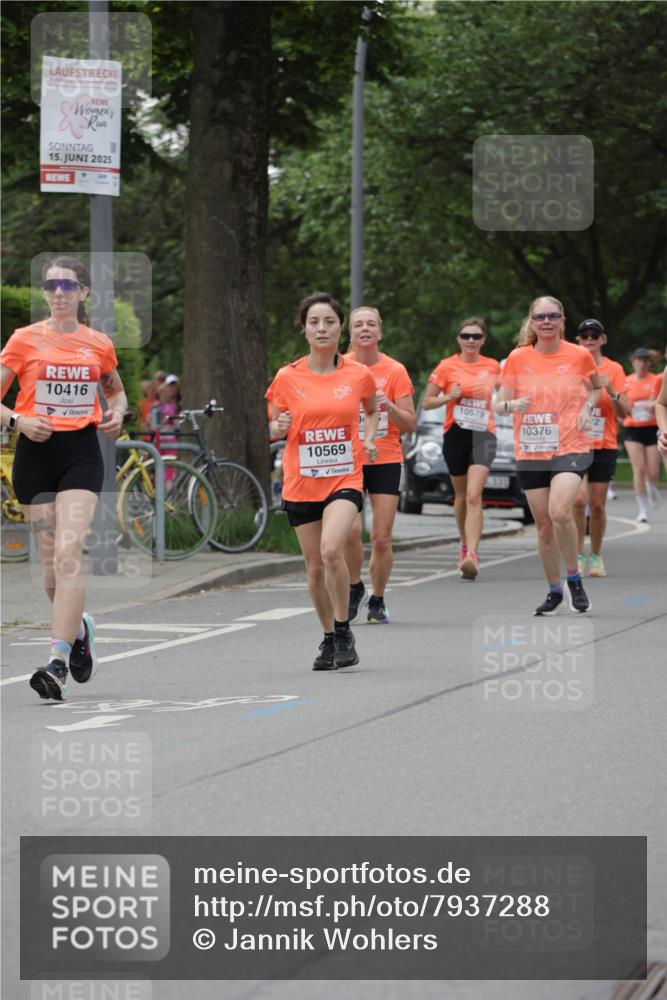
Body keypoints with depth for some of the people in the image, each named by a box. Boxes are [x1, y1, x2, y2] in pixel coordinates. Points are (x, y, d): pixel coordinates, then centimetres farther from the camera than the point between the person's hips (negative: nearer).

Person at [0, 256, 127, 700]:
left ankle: (58, 664, -21)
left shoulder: (99, 344, 6)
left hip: (82, 452, -1)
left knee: (68, 555, -16)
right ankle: (78, 628, 36)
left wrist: (117, 414, 3)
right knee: (51, 562, 6)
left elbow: (116, 391, 24)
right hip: (36, 453, 1)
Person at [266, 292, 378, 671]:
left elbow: (373, 410, 21)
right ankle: (330, 639, 25)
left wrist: (369, 438, 4)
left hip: (345, 478, -2)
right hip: (301, 482, 2)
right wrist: (280, 428, -13)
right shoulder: (287, 377, -1)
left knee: (331, 549, -24)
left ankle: (344, 630, -8)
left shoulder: (359, 375, 0)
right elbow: (275, 428, 10)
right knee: (315, 566, 7)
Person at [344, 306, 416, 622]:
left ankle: (377, 600, 16)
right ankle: (354, 588, 8)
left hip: (386, 460, 0)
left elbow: (410, 425, 0)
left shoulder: (395, 371, -1)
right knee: (351, 529, -17)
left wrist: (389, 405, -19)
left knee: (381, 537, -2)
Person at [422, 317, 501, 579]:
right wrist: (450, 396, -13)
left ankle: (471, 556, -26)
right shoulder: (447, 367, 2)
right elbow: (427, 403, 3)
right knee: (461, 495, 13)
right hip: (455, 434, 1)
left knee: (474, 496, -16)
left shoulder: (493, 367, 8)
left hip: (483, 434, -1)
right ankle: (465, 545, 35)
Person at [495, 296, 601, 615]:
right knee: (543, 524, 6)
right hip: (529, 453, 3)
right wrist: (512, 404, -20)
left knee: (560, 512, -23)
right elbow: (499, 404, 3)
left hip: (570, 448, -3)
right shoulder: (518, 358, 1)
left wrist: (587, 407, -4)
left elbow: (595, 388, 17)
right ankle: (554, 591, 22)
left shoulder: (579, 355, -1)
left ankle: (574, 578, -2)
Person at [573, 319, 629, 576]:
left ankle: (596, 556, 19)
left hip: (604, 446, 0)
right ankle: (578, 555, -5)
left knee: (597, 505, 4)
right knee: (579, 499, -15)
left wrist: (611, 391, -19)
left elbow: (624, 412, -2)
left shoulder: (614, 369, 1)